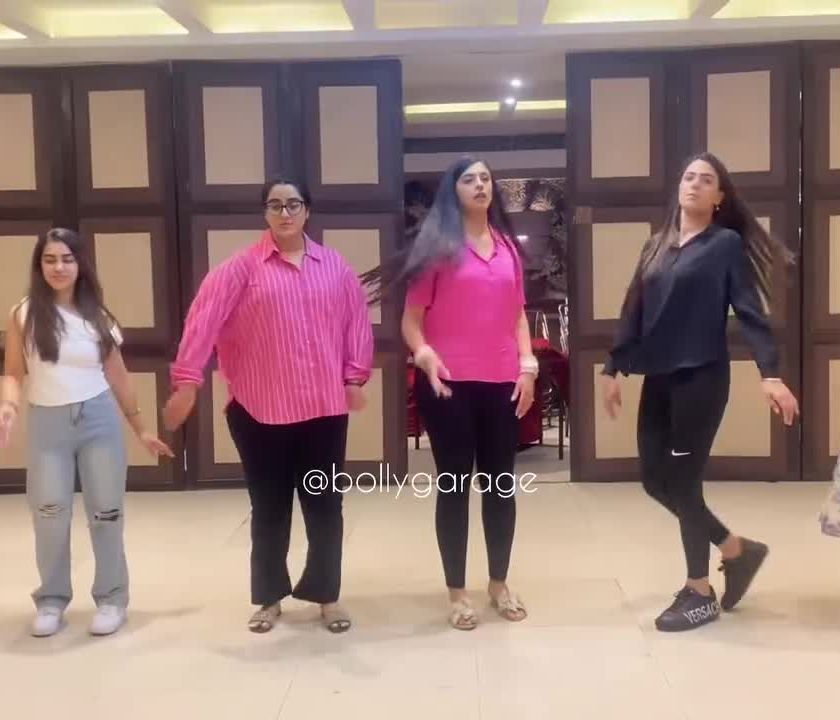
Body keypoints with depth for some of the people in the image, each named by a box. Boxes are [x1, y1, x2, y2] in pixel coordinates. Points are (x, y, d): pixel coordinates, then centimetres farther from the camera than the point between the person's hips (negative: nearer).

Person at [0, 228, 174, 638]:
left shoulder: (97, 316, 6)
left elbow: (117, 376, 10)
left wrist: (141, 429, 12)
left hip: (98, 419, 1)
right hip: (47, 424, -1)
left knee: (106, 512, 3)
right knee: (50, 515, -2)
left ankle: (111, 598, 17)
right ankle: (52, 600, 17)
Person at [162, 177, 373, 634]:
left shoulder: (334, 266, 6)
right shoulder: (242, 267, -3)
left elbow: (356, 321, 8)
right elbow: (204, 319, -9)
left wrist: (355, 377, 2)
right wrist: (187, 381, -16)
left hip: (325, 407, 2)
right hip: (260, 409, -2)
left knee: (325, 504, 9)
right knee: (269, 508, 9)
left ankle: (325, 594, 24)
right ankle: (269, 597, 25)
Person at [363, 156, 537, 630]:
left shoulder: (508, 246, 12)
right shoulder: (438, 245, -2)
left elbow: (517, 313, 15)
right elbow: (411, 317, -3)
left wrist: (528, 364, 3)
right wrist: (424, 354, -21)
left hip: (502, 382, 4)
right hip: (450, 382, -4)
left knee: (501, 483, 11)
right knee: (454, 485, 4)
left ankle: (500, 583, 27)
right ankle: (457, 592, 16)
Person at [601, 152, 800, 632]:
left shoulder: (727, 244, -2)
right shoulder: (656, 246, 14)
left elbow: (750, 311, -10)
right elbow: (634, 312, 15)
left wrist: (771, 373, -20)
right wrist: (614, 369, 13)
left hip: (702, 377, -6)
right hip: (658, 378, 6)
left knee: (682, 482, -2)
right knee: (656, 480, 7)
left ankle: (700, 593, 15)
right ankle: (738, 550, 27)